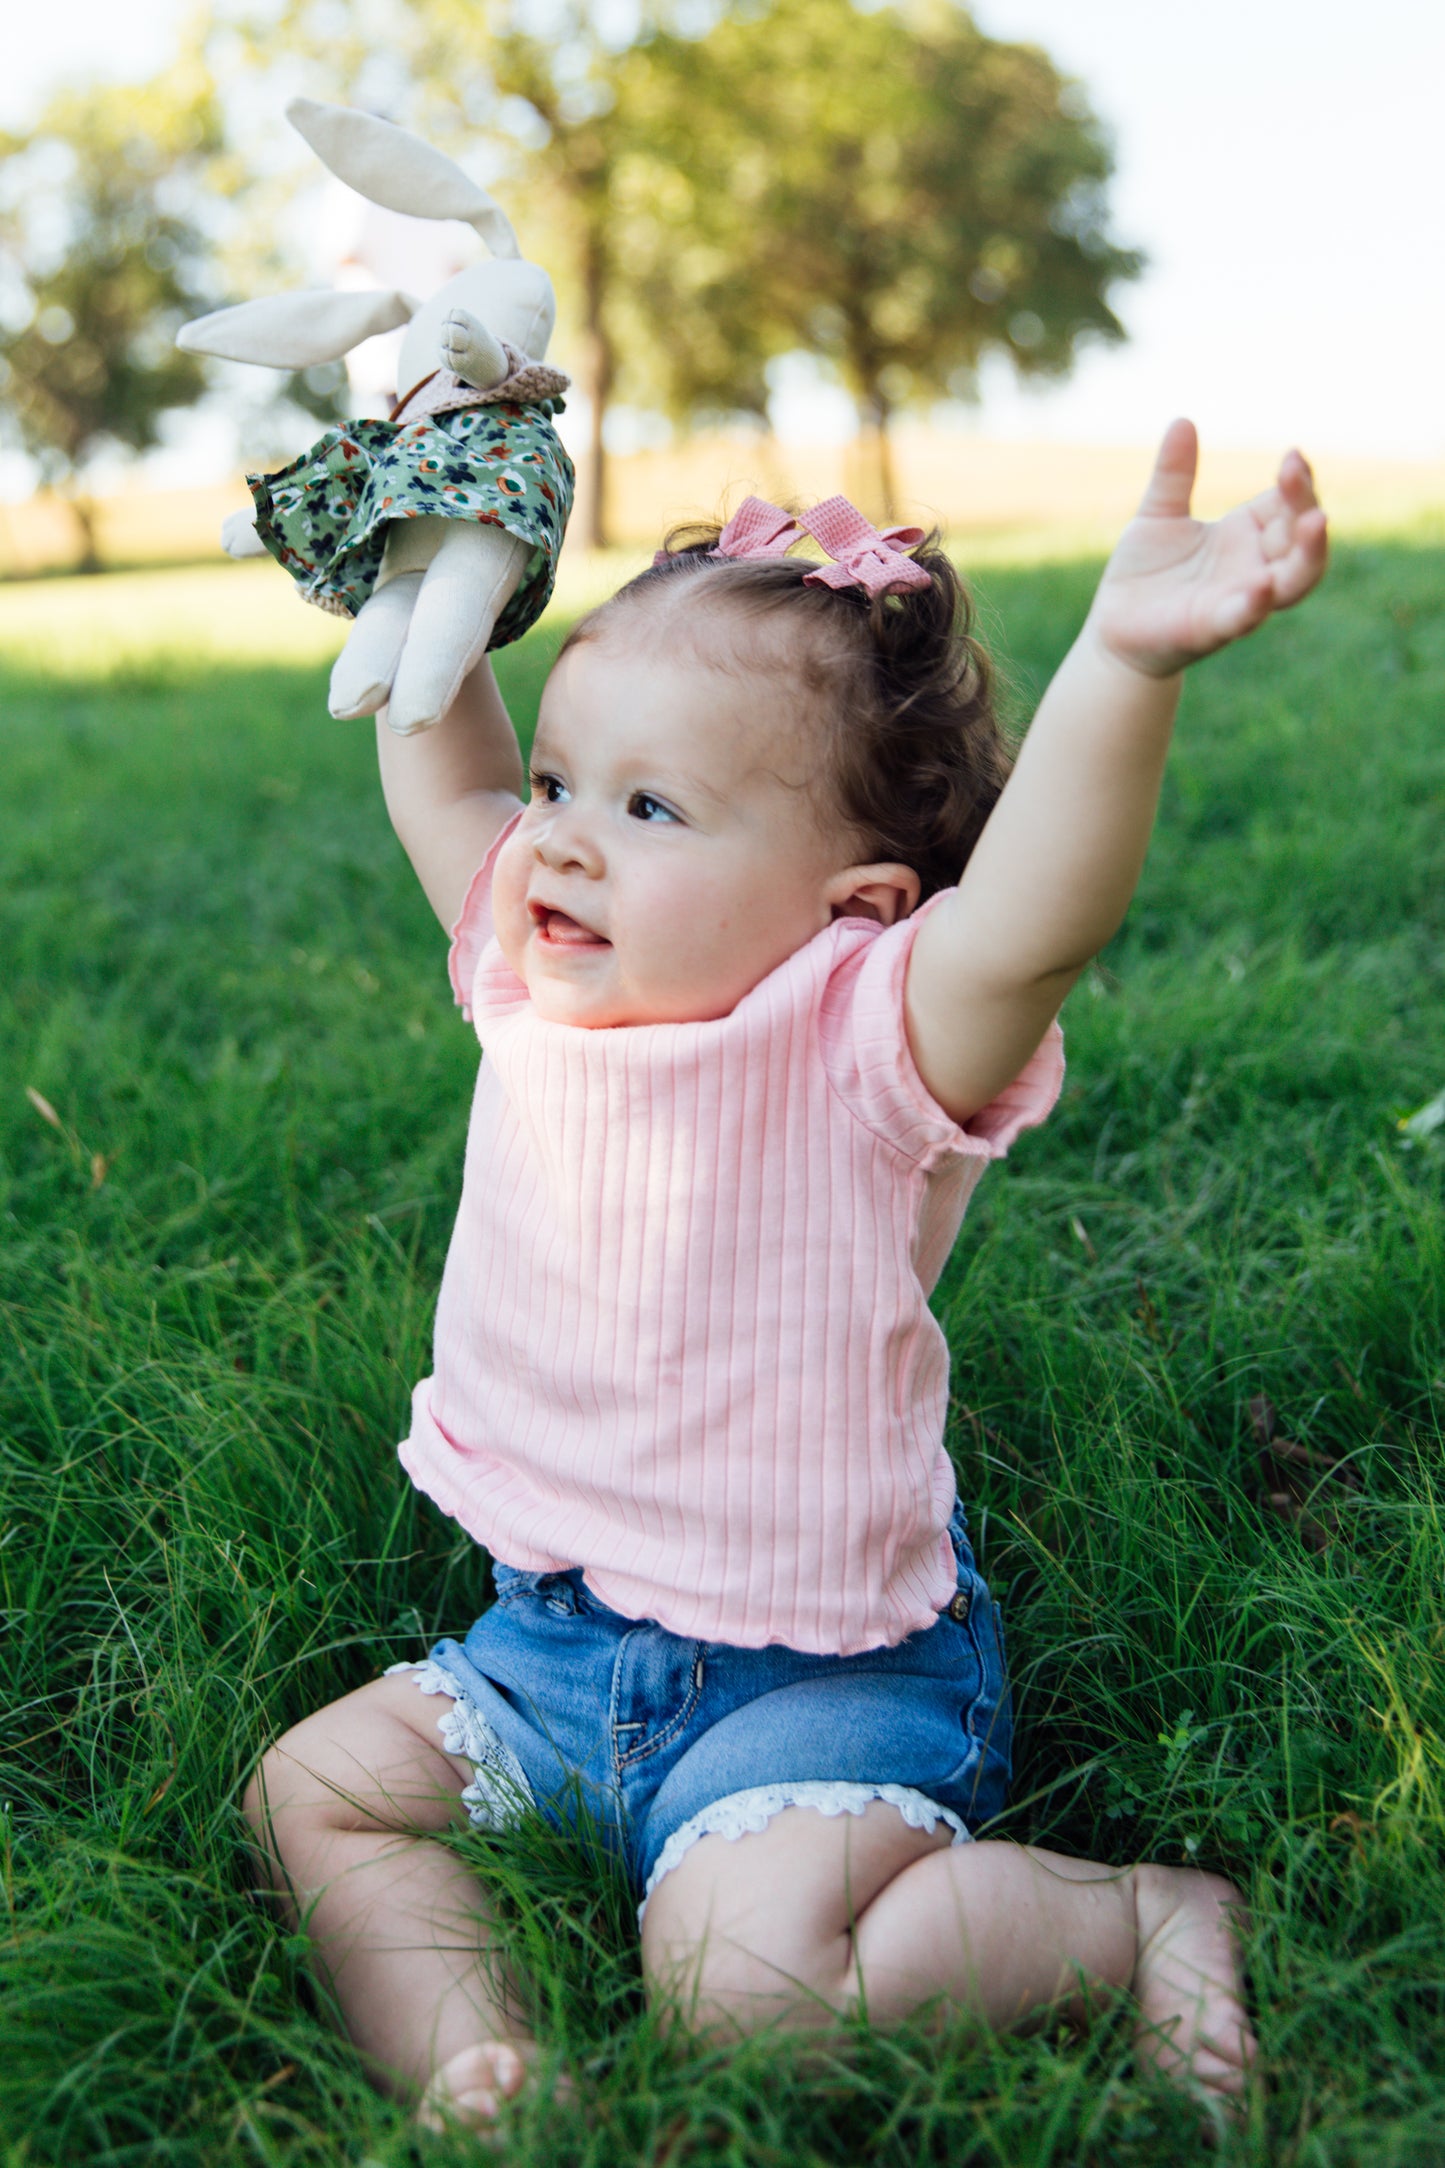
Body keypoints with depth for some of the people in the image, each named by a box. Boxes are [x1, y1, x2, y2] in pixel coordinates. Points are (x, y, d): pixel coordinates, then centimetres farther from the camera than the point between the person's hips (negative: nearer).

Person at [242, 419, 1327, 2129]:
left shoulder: (863, 1047, -22)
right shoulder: (540, 989, -1)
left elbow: (1033, 919, -42)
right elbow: (447, 788, 12)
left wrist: (1123, 665, -56)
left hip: (820, 1664, -7)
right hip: (551, 1630, 7)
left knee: (748, 1979, -23)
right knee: (308, 1793, 5)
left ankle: (1144, 1915, -1)